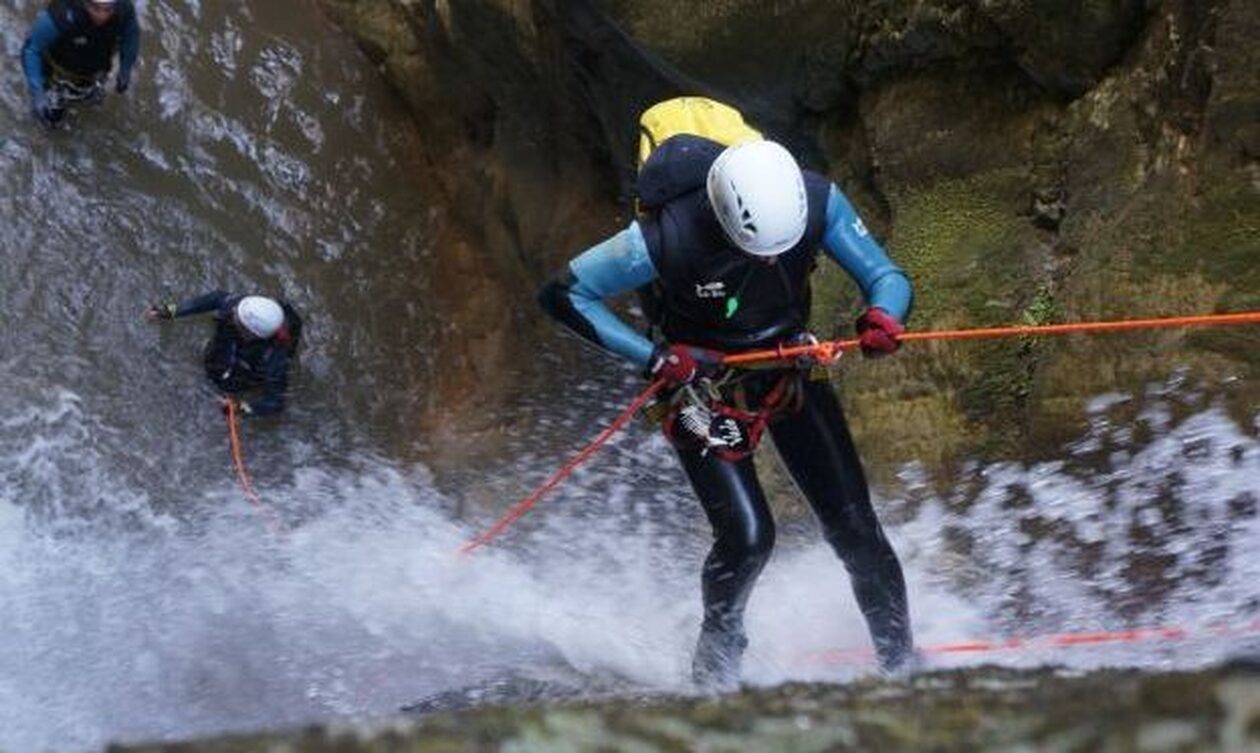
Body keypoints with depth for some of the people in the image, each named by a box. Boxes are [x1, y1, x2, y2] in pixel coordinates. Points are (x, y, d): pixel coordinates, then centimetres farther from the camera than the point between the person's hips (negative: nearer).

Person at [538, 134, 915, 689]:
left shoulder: (818, 201, -25)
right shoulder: (667, 238, -34)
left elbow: (886, 276, -13)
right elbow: (562, 295, -24)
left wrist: (883, 316, -38)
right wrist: (651, 356, -33)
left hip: (790, 375, 3)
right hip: (703, 388, -3)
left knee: (854, 526, -1)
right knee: (747, 536, -16)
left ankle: (901, 660, 17)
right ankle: (715, 660, 12)